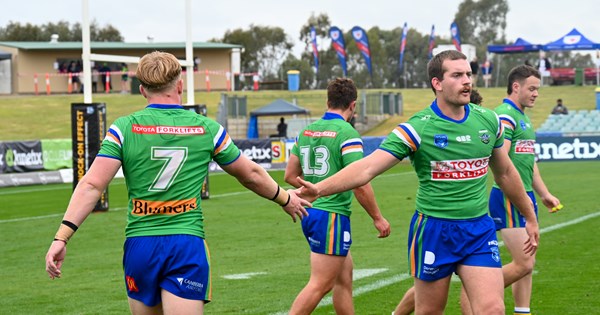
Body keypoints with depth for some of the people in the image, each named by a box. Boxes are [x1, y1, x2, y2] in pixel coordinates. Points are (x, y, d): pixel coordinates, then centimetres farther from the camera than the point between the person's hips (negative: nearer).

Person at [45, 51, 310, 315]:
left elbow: (92, 185, -11)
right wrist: (285, 199, 33)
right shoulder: (207, 128, 3)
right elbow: (251, 175, 16)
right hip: (187, 246, -1)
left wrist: (61, 237, -11)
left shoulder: (124, 128, -1)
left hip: (140, 245, 1)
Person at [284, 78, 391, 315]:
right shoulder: (346, 133, -14)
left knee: (344, 275, 18)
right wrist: (378, 218, -7)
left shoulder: (306, 131, 9)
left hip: (310, 213, 9)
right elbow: (360, 184, -18)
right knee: (319, 285, -6)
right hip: (332, 217, -9)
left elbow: (290, 175, 14)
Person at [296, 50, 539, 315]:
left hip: (479, 230, 3)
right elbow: (368, 167, -19)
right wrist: (320, 189, -32)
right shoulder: (417, 128, -11)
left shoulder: (488, 121, 3)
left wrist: (530, 218, 24)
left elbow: (505, 173, 18)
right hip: (434, 230, -3)